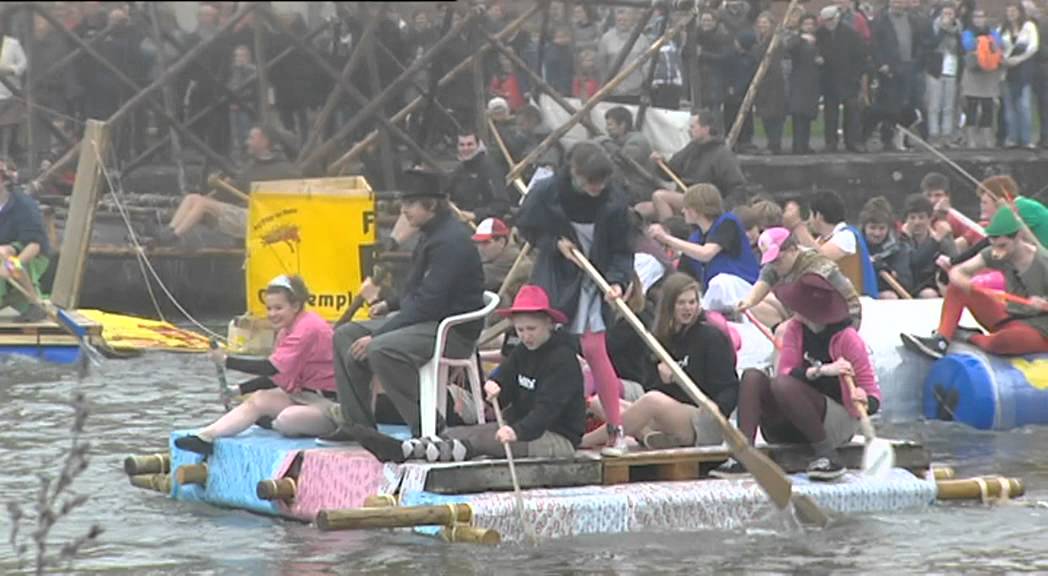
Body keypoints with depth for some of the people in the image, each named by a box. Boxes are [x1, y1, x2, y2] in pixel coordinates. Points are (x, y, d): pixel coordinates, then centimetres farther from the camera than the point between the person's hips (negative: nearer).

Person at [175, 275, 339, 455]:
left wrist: (227, 361, -22)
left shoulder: (307, 328, -19)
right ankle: (206, 437, -13)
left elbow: (272, 368, -26)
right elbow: (276, 377, 10)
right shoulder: (288, 329, 13)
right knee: (258, 400, -5)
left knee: (286, 420, -34)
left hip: (329, 403, -9)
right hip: (304, 395, 9)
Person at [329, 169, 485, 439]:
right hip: (424, 319, 11)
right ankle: (357, 424, 8)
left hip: (453, 330, -11)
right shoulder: (431, 234, 14)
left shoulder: (451, 241, -19)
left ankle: (427, 429, -23)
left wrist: (377, 335, -23)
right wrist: (390, 304, 9)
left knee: (381, 350, -33)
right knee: (345, 335, 7)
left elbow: (429, 302, -24)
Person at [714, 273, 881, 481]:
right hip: (795, 426, 6)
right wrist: (821, 370, -28)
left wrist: (863, 402, -35)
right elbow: (784, 373, -12)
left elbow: (873, 398, -11)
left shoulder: (847, 337, -12)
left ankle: (826, 454, -24)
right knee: (752, 377, -16)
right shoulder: (794, 329, 3)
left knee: (783, 386, -29)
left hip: (840, 421, -6)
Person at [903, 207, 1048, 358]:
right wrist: (968, 286, -31)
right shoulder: (995, 254, -4)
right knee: (956, 288, -5)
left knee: (1003, 340, -42)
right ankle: (940, 340, -23)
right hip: (1008, 316, 6)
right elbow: (957, 272, -9)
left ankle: (969, 338, -9)